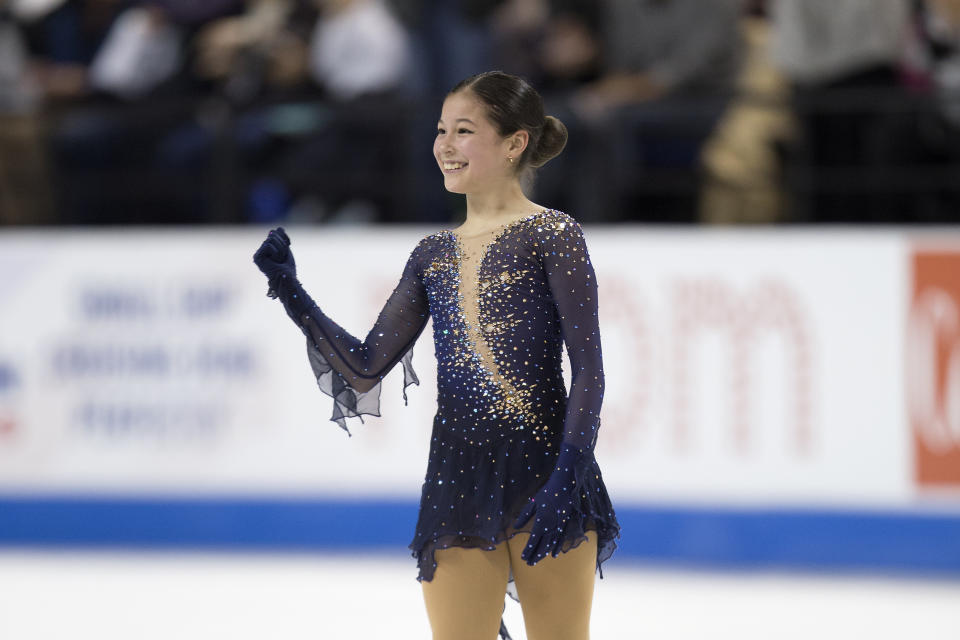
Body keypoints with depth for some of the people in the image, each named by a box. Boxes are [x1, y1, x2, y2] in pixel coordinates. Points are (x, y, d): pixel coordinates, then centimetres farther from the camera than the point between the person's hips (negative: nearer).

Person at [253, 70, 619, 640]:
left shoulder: (550, 235, -2)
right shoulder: (434, 255, 14)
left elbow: (589, 365, -7)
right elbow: (365, 369, 15)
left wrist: (570, 472, -17)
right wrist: (291, 291, 8)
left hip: (541, 471, -5)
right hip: (458, 478, 5)